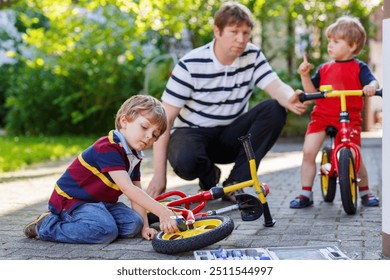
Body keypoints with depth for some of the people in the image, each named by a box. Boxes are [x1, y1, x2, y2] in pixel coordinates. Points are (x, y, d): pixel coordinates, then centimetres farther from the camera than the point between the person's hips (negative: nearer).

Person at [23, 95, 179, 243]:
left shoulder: (134, 157, 7)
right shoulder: (108, 148, -25)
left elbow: (136, 195, 3)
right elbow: (128, 189, -34)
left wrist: (144, 226, -10)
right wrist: (163, 212, -39)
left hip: (99, 202, 9)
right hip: (70, 199, -9)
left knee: (133, 224, -11)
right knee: (107, 231, -31)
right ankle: (47, 226, -13)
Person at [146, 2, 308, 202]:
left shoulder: (253, 56, -5)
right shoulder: (190, 65, -16)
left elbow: (276, 87, -18)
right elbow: (165, 119, -17)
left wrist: (290, 100, -46)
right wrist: (159, 174, -24)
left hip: (231, 136, 4)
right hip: (192, 132, -3)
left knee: (275, 109, -22)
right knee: (185, 162, -39)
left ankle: (234, 184, -17)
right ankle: (210, 177, 1)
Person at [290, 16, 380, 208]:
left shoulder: (358, 67, 3)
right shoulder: (325, 68, 12)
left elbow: (372, 82, -10)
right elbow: (312, 91, 12)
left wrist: (371, 87, -33)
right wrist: (305, 75, -3)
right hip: (321, 116, 3)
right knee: (308, 152, -8)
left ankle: (365, 191, 23)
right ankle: (306, 193, 4)